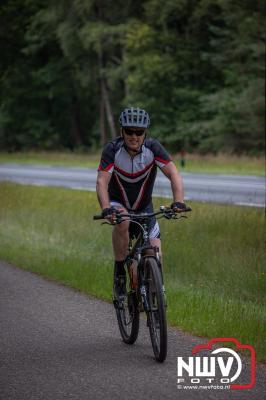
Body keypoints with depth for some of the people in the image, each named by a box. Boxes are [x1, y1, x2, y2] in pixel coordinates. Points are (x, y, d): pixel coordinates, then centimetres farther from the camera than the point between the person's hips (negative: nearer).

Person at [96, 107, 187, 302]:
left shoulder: (152, 147, -21)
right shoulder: (112, 149, -24)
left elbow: (173, 173, -29)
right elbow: (102, 182, -33)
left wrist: (179, 201, -47)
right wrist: (106, 209, -51)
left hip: (144, 207, 2)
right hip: (118, 203, -2)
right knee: (122, 222, -36)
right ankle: (119, 274, -19)